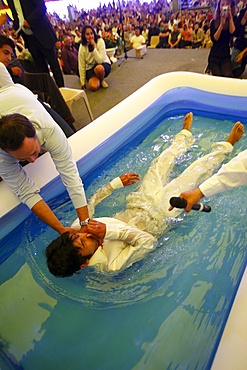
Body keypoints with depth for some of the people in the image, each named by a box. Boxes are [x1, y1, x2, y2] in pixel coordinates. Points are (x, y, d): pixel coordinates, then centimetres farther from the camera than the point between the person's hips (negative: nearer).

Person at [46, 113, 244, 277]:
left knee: (161, 163, 16)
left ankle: (186, 134, 48)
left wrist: (116, 183, -4)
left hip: (137, 205, 6)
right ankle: (227, 145, 29)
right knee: (196, 171, -2)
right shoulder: (113, 264, -33)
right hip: (160, 214, -5)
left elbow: (90, 204, -3)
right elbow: (147, 241, -35)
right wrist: (111, 231, -43)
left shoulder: (76, 229, -17)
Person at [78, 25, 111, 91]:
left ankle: (102, 80, -3)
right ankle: (97, 80, 12)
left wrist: (94, 47, -31)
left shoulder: (100, 41, -16)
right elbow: (82, 66, -9)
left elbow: (100, 60, -24)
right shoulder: (82, 47, -11)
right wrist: (83, 83, -10)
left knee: (98, 68, -39)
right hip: (90, 68, 1)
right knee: (93, 87, -26)